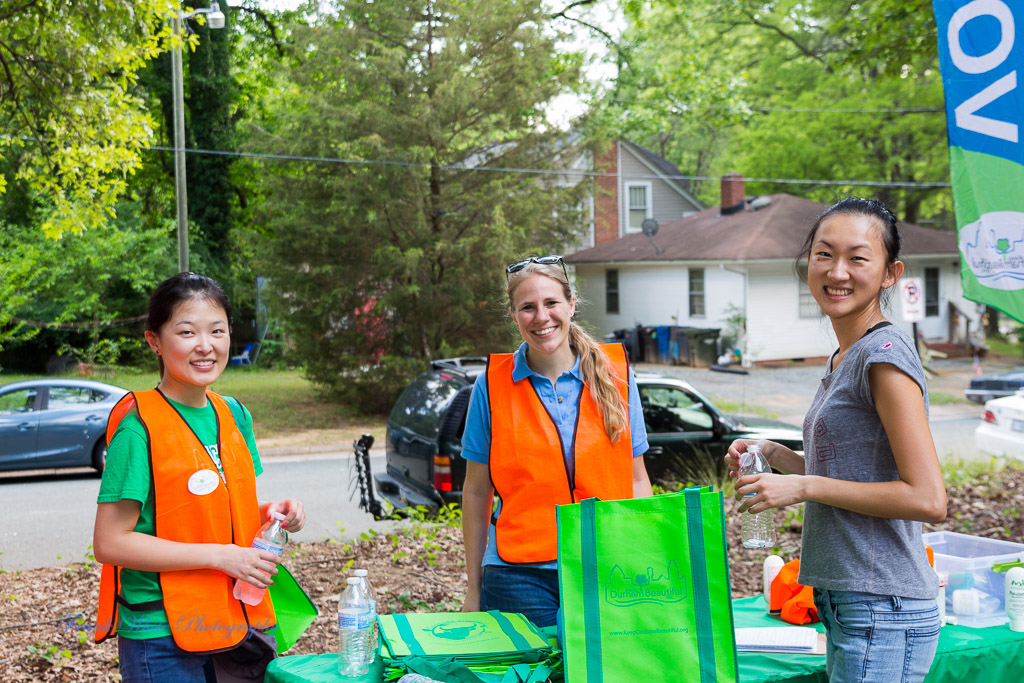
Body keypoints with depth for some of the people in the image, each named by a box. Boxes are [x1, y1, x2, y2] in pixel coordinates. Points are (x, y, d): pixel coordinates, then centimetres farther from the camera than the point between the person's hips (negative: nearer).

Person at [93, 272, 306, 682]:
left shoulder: (234, 416, 6)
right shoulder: (138, 426, -14)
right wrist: (219, 555, -18)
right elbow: (110, 543, -17)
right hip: (163, 641, -6)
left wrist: (269, 515, -2)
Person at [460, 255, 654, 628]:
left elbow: (636, 479, 9)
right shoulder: (492, 385, 1)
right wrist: (474, 588, 5)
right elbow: (476, 492, 5)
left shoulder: (615, 373, 5)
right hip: (521, 577, -1)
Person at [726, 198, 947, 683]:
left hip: (882, 610, -9)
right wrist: (773, 455, 8)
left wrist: (804, 487, -16)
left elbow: (928, 500, -19)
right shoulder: (842, 360, 13)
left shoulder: (885, 353, -14)